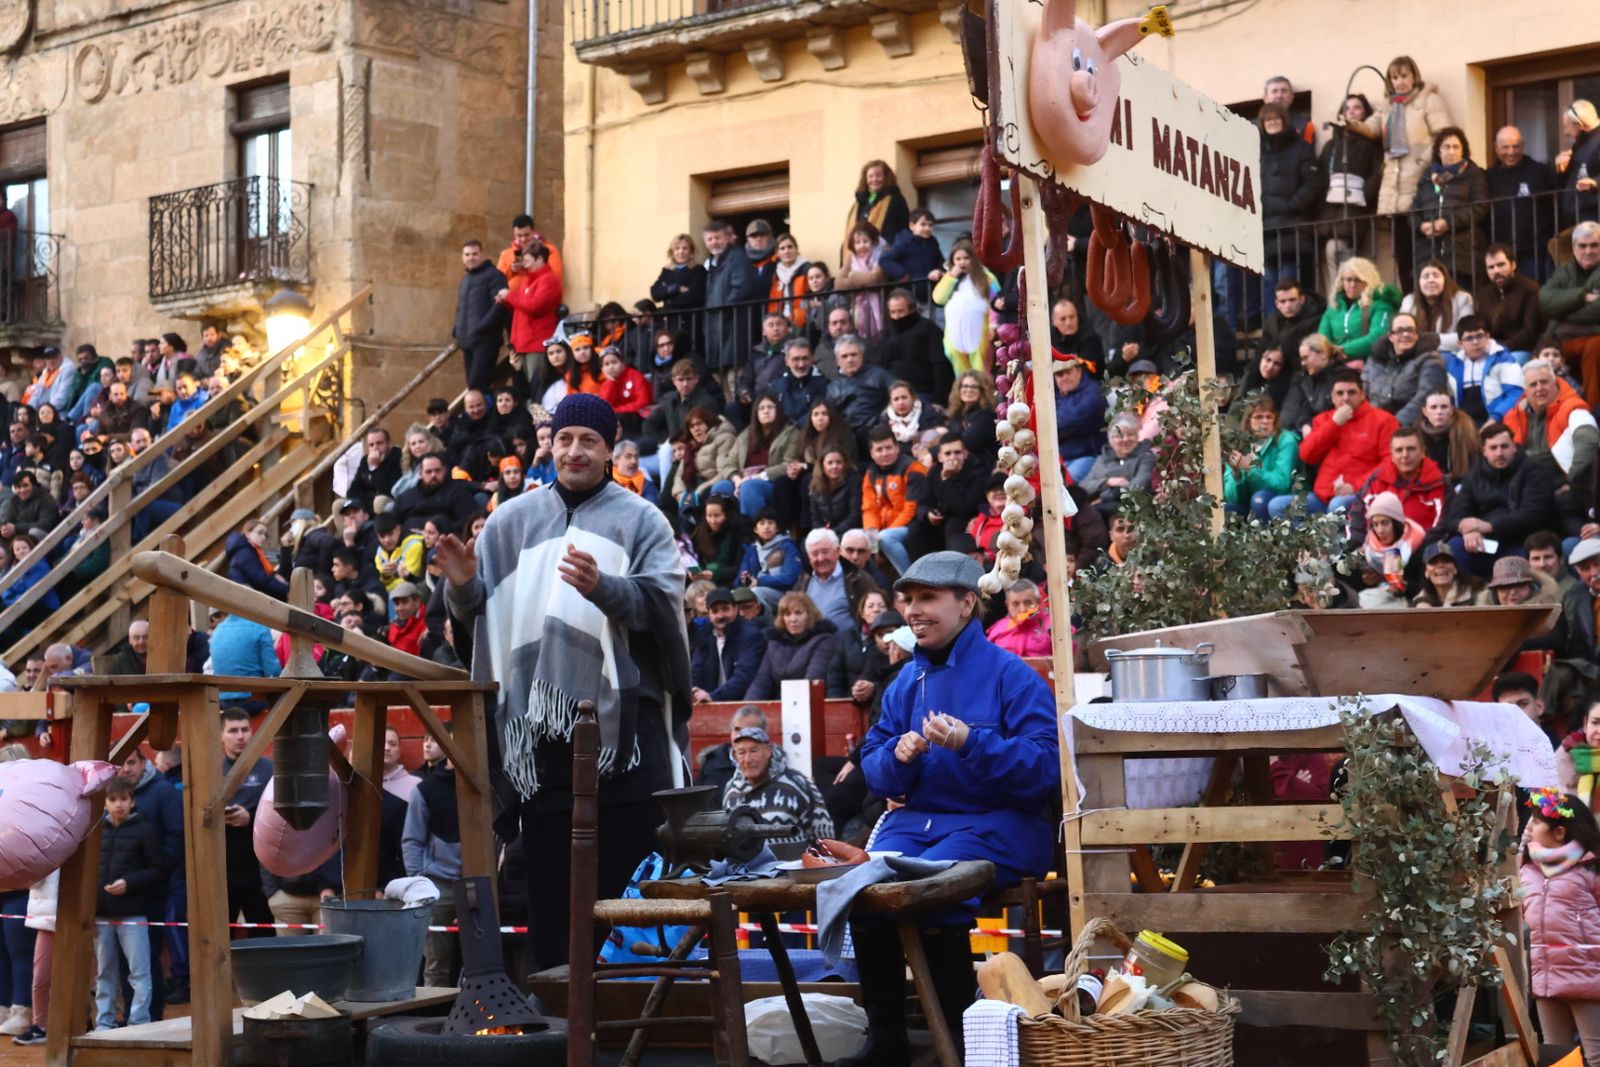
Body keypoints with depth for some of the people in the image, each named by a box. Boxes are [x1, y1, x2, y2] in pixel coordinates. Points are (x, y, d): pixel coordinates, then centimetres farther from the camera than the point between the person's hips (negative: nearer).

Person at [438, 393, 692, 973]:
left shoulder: (640, 520, 9)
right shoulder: (513, 520, 17)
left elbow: (663, 601, -7)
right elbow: (478, 613, 15)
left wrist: (602, 587, -25)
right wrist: (464, 584, -8)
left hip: (620, 712, -2)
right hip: (539, 717, 2)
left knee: (631, 859, -4)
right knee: (550, 868, 1)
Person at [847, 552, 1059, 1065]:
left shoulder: (1009, 675, -6)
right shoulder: (905, 683, 13)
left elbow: (1048, 768, -15)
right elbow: (874, 768, 14)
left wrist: (972, 744, -27)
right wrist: (897, 758, -10)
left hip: (998, 824, -6)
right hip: (918, 819, 6)